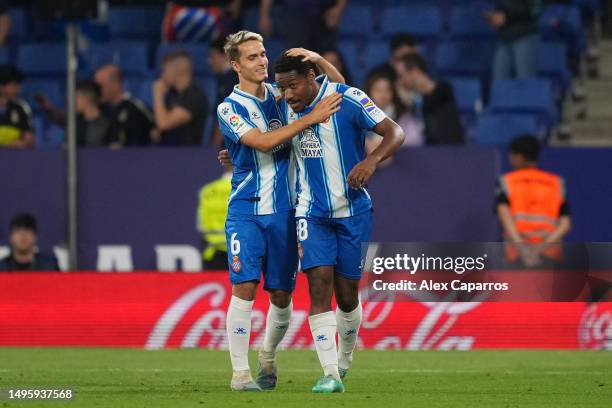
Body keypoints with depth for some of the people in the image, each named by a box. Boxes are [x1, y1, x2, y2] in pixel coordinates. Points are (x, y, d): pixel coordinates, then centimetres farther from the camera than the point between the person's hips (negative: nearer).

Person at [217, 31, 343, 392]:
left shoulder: (281, 94, 8)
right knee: (245, 288, -14)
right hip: (247, 212, -4)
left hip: (285, 212, 4)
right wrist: (311, 118, -25)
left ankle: (268, 359, 30)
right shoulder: (230, 108, -5)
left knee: (281, 296, 7)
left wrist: (317, 60, -6)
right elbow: (263, 142, -21)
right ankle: (240, 372, -11)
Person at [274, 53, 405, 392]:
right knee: (319, 285, -14)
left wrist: (372, 160, -35)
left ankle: (344, 360, 31)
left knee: (346, 294, 5)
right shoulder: (286, 107, 1)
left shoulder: (347, 99, -15)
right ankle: (330, 374, -17)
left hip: (353, 211, -2)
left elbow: (394, 133, -17)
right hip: (312, 212, 2)